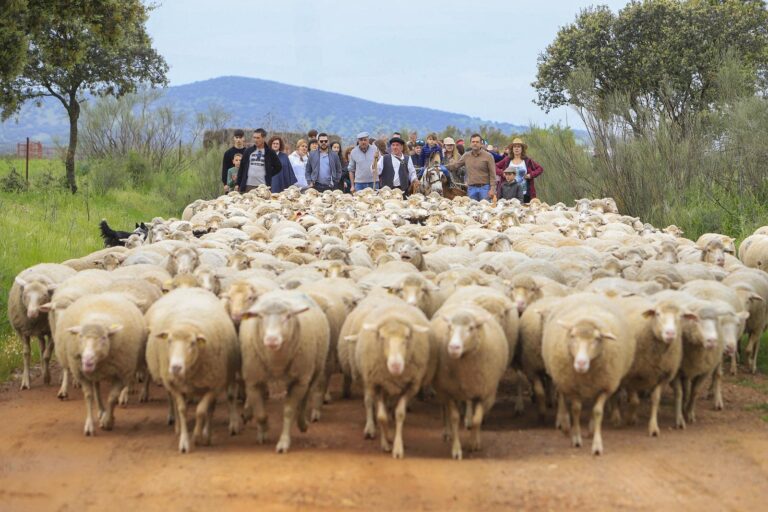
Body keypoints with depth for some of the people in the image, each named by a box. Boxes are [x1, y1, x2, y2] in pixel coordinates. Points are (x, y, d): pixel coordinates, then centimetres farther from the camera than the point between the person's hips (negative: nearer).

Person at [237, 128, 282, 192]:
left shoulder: (269, 153, 4)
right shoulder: (248, 151, 10)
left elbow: (278, 167, 12)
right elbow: (242, 168, 13)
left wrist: (268, 175, 3)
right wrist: (238, 184, 9)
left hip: (263, 187, -2)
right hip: (248, 186, 2)